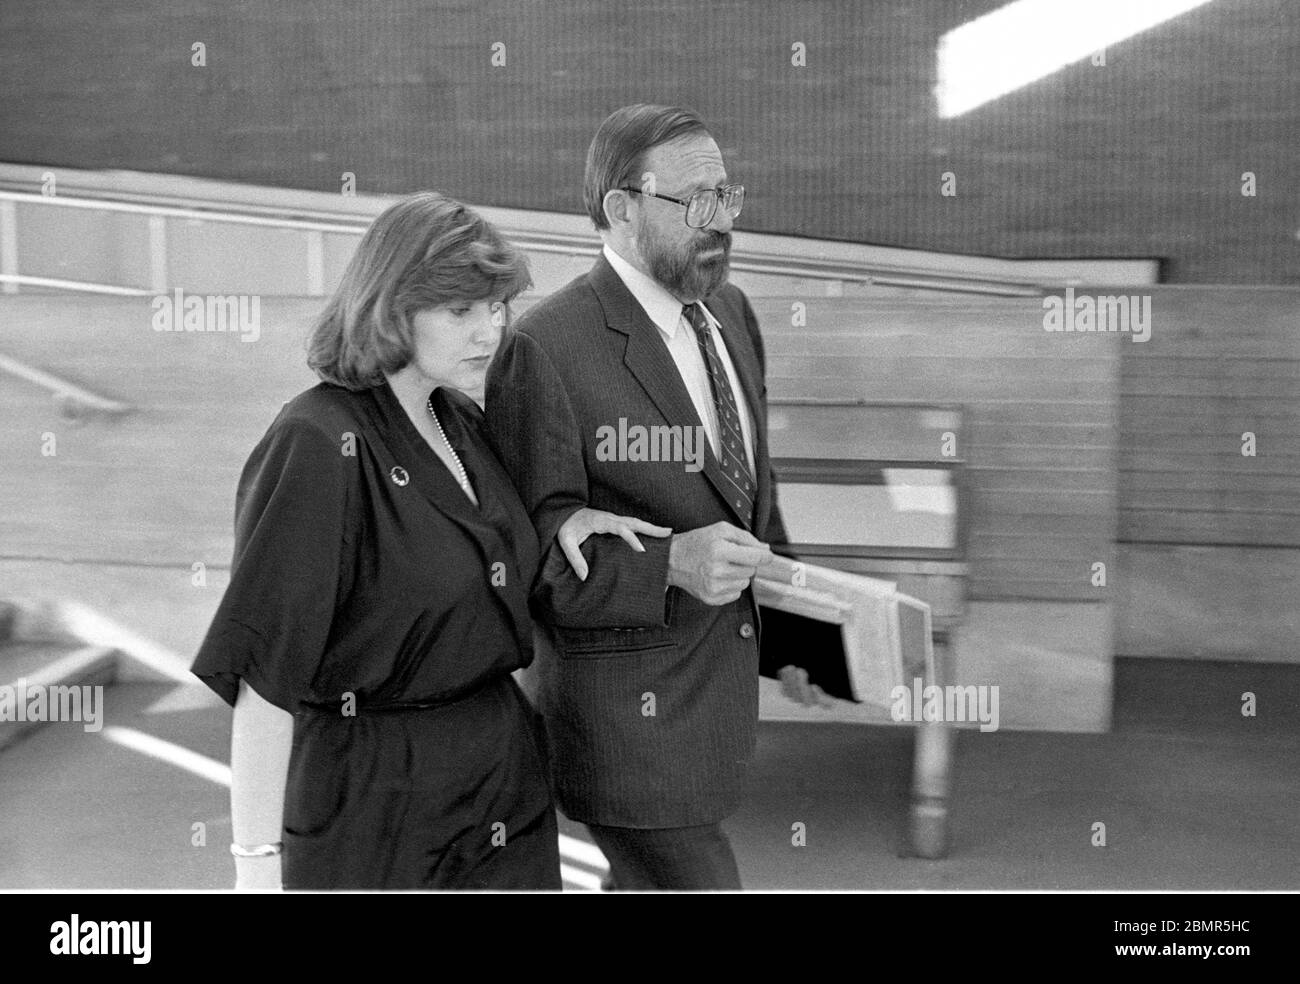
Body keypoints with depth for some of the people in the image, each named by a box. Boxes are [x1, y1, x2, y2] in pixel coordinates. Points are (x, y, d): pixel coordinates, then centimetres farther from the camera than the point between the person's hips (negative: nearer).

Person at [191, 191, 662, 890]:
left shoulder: (462, 421, 6)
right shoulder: (317, 445, -18)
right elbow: (261, 675, -20)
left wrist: (559, 527, 4)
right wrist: (256, 861, -23)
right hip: (372, 804, -7)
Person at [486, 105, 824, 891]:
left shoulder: (732, 313, 8)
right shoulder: (546, 349, -19)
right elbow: (530, 553, -20)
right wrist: (670, 562, -33)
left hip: (724, 694, 8)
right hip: (631, 706, -8)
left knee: (649, 879, 23)